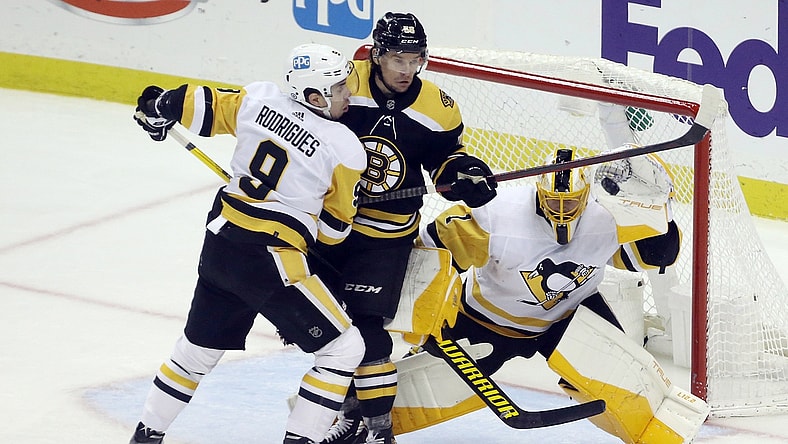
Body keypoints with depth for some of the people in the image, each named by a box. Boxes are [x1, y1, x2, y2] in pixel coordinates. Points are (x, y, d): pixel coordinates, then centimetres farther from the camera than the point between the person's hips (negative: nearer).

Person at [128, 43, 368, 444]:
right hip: (271, 261, -7)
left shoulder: (259, 97, -1)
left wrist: (158, 106, 30)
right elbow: (334, 229, -1)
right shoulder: (346, 149, -11)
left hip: (220, 242, 7)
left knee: (200, 345, 26)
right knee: (343, 348, 3)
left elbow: (202, 106, 11)